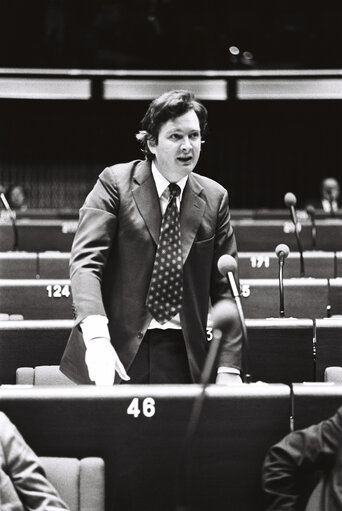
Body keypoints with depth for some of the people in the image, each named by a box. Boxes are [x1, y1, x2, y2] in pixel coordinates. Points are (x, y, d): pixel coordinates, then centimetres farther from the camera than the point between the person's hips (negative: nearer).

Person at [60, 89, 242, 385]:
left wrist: (228, 367, -2)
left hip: (182, 358, 2)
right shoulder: (116, 183, -2)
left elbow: (225, 287, 7)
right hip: (119, 351, -2)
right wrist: (96, 336, -28)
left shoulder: (214, 199, 7)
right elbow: (85, 262, -12)